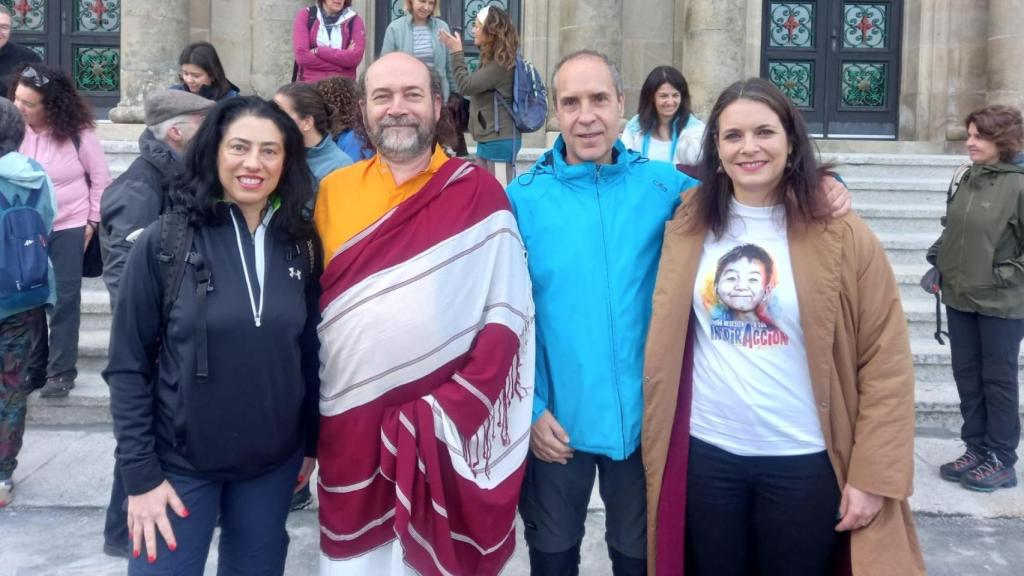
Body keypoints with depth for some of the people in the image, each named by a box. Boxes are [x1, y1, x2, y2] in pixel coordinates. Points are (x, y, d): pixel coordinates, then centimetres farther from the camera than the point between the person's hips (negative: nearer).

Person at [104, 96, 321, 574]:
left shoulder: (301, 245, -1)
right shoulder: (164, 242, -10)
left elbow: (310, 352, 6)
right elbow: (128, 365, -8)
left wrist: (312, 442, 8)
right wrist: (139, 472, -10)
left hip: (273, 462, 3)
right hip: (180, 461, -3)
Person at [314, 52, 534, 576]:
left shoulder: (479, 193, -4)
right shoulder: (333, 191, 5)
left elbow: (506, 316, -6)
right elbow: (315, 302, 10)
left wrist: (455, 410, -14)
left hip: (440, 430, -2)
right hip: (348, 424, 3)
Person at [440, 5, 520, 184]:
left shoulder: (501, 63, -16)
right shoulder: (492, 59, 14)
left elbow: (466, 86, -17)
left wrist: (457, 53, -10)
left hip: (500, 140, -10)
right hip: (487, 139, 10)